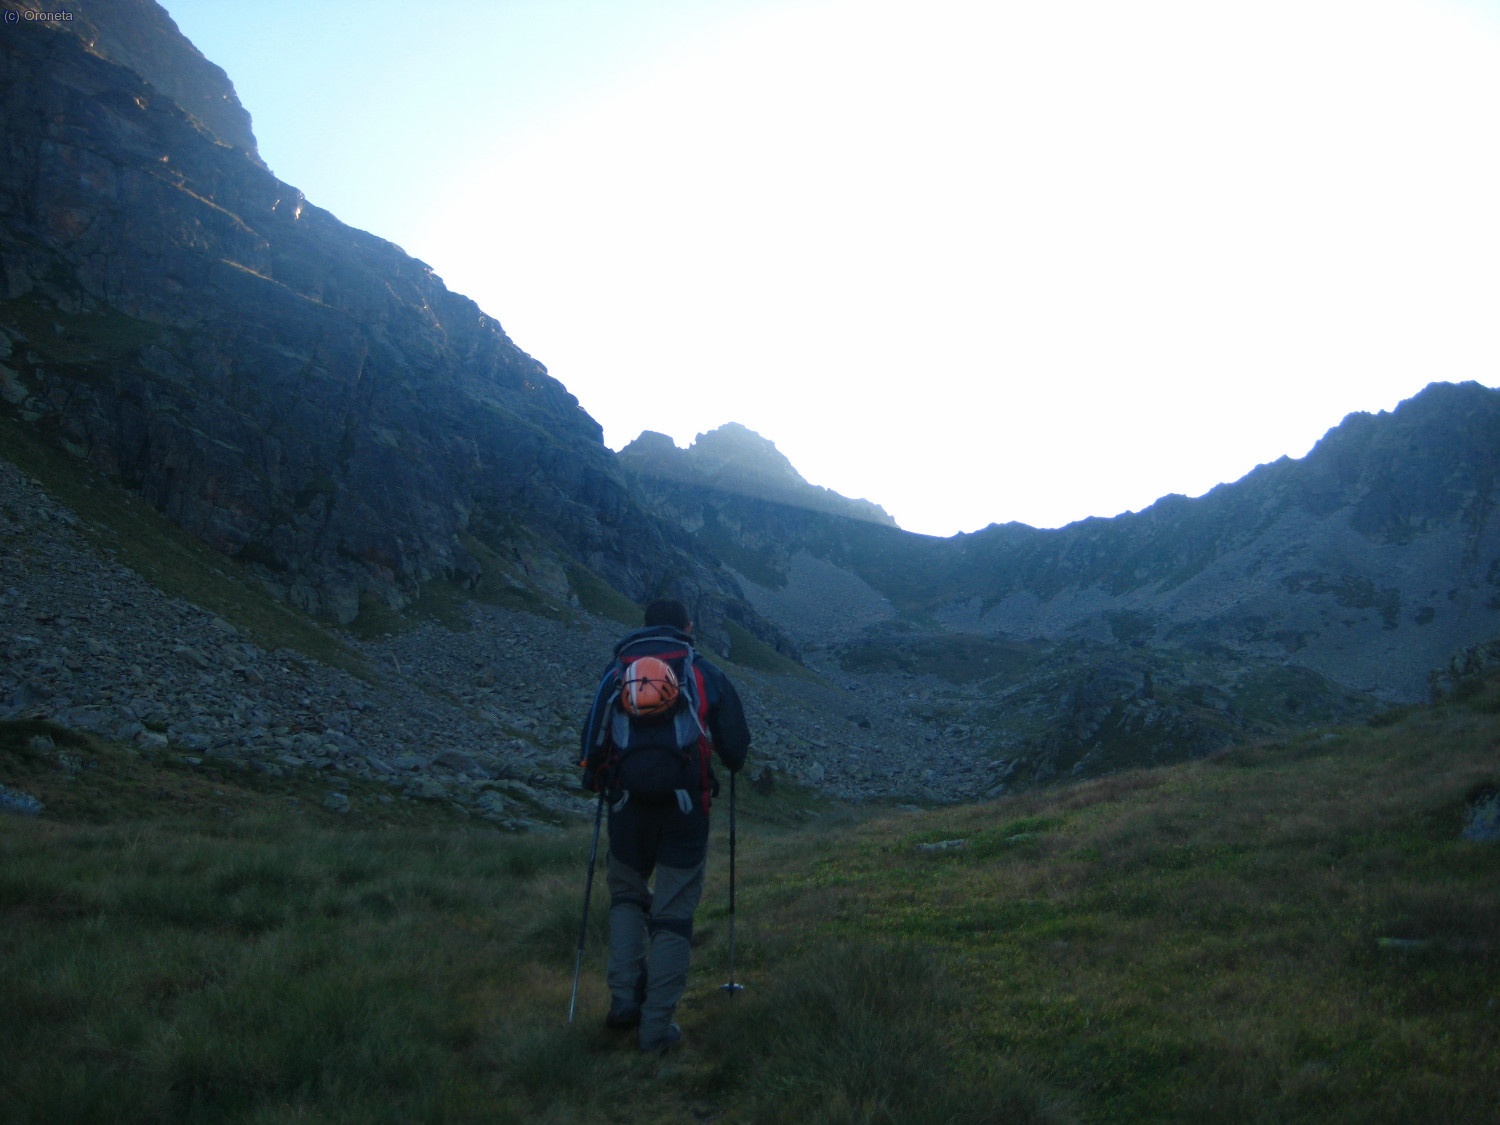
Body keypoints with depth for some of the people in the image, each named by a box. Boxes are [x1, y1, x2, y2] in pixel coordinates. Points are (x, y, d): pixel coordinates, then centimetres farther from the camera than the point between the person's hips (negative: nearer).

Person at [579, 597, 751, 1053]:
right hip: (687, 806, -1)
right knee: (674, 911, 6)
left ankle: (624, 996, 11)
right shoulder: (707, 674, 5)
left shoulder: (617, 671, 8)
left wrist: (598, 780, 22)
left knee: (627, 892, 22)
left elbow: (594, 738, 5)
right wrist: (729, 763, 25)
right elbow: (736, 747, 4)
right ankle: (657, 1026, 6)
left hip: (629, 802, 1)